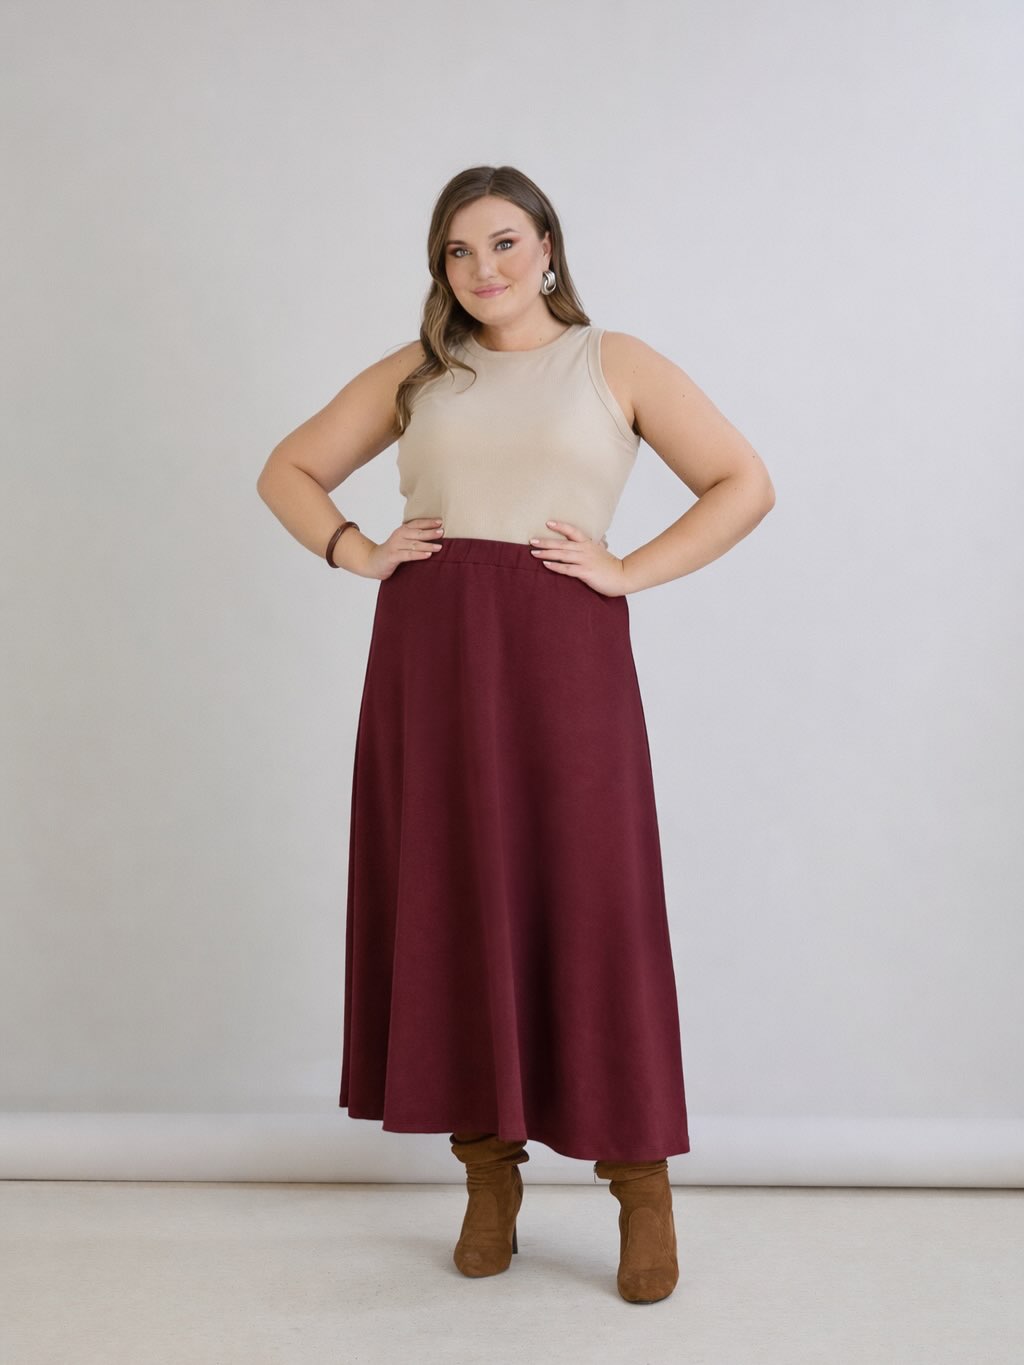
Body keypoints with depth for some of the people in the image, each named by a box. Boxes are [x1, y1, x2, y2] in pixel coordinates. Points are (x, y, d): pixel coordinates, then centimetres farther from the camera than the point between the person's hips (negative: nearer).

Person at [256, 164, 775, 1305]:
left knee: (591, 902, -3)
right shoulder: (413, 374, 16)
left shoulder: (614, 363, 9)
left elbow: (745, 484, 4)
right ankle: (488, 1174, 18)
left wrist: (628, 569, -5)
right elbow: (288, 469, 21)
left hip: (563, 654, -3)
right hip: (429, 654, 3)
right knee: (450, 905, 4)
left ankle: (642, 1189, 9)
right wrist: (354, 551, 4)